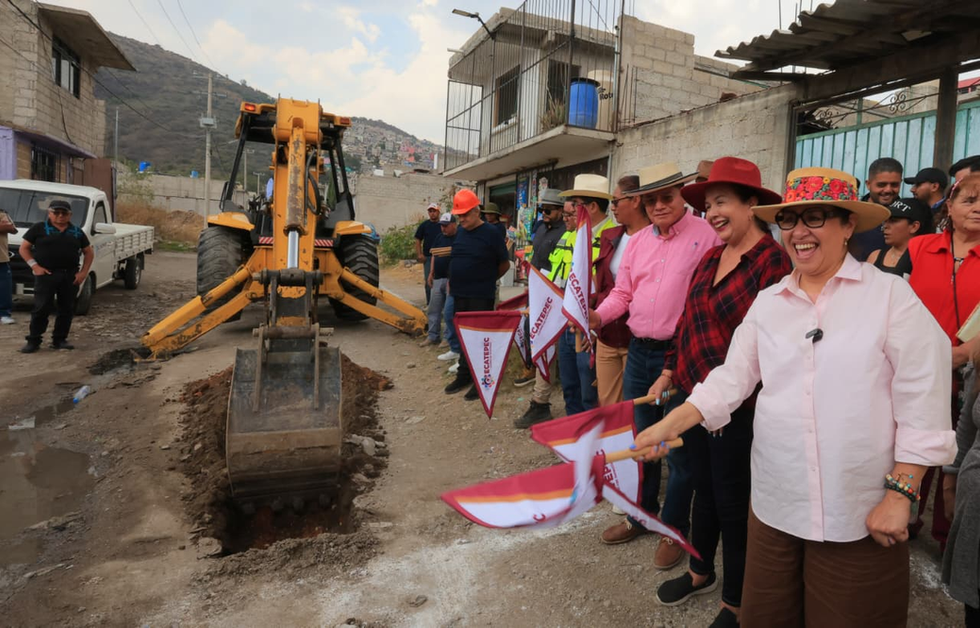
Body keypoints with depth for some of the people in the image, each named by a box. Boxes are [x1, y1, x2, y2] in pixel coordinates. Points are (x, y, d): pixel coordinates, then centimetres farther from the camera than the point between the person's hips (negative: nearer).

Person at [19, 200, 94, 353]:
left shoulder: (77, 232, 11)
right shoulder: (39, 228, 3)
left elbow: (89, 252, 15)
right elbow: (24, 248, 3)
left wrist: (83, 272, 3)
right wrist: (34, 266, -10)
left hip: (70, 276, 3)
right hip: (46, 274, -3)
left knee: (67, 309, 6)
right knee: (41, 308, -4)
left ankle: (59, 339, 16)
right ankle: (33, 340, 5)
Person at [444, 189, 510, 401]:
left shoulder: (491, 233, -10)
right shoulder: (460, 232, 8)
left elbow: (504, 264, -2)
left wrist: (488, 280, 8)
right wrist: (452, 281, 12)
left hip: (481, 297, -6)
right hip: (460, 294, 6)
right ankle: (464, 374, 27)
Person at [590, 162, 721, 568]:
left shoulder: (706, 236, -8)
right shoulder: (638, 241, 11)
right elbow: (622, 292, 12)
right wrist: (598, 316, -7)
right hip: (639, 351, 6)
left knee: (679, 446, 6)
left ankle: (675, 528, 26)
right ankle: (641, 514, 36)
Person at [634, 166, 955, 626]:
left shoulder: (891, 295, -6)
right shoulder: (767, 302, 5)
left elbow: (921, 404, -8)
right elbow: (731, 378, 2)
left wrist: (899, 494, -10)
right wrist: (666, 427, -9)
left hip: (859, 513, -3)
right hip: (775, 502, 4)